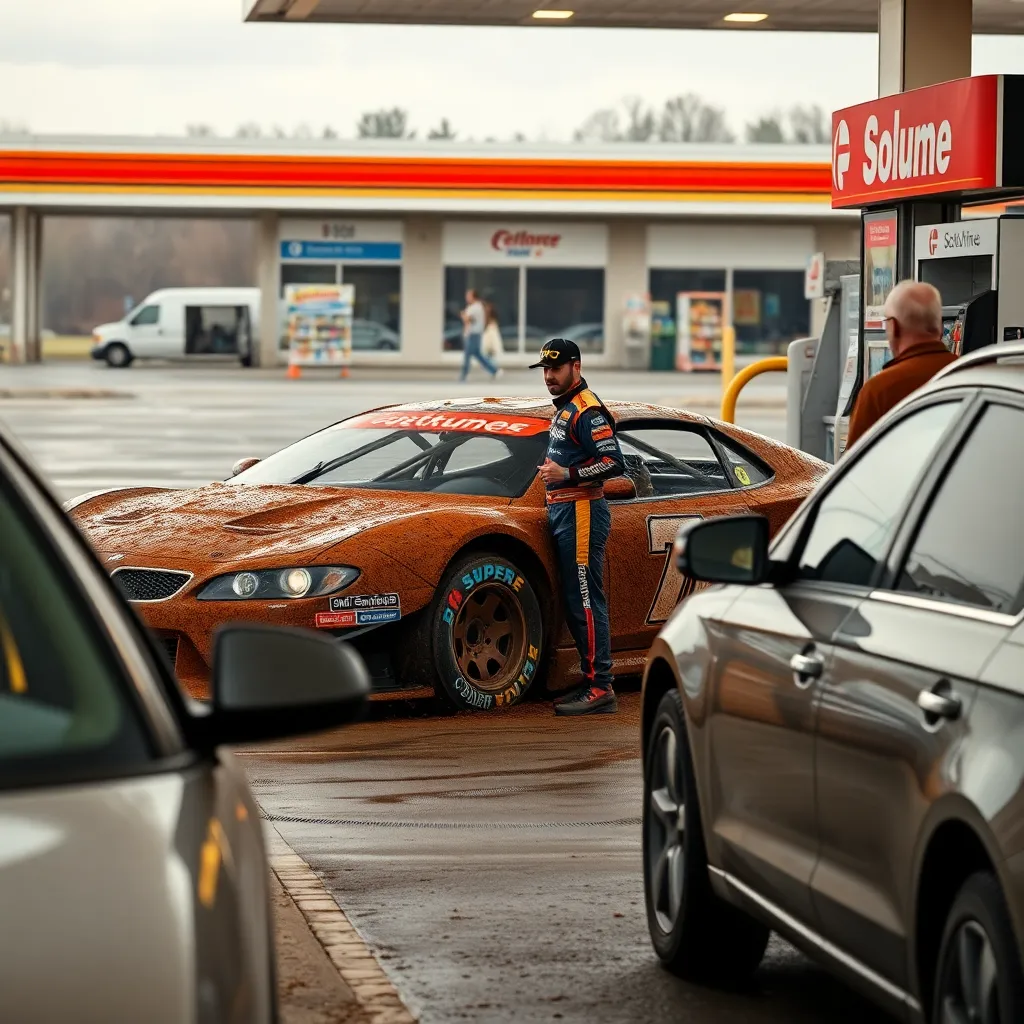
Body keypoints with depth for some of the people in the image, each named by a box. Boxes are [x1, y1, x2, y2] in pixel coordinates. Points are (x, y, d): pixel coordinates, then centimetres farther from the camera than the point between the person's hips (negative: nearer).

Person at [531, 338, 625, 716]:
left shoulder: (587, 410, -12)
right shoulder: (564, 409, 21)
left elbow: (613, 462, -20)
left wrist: (567, 475, -22)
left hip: (582, 513, -11)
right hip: (563, 512, 11)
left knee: (587, 603, -12)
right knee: (575, 603, 11)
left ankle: (600, 689, -13)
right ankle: (591, 684, 15)